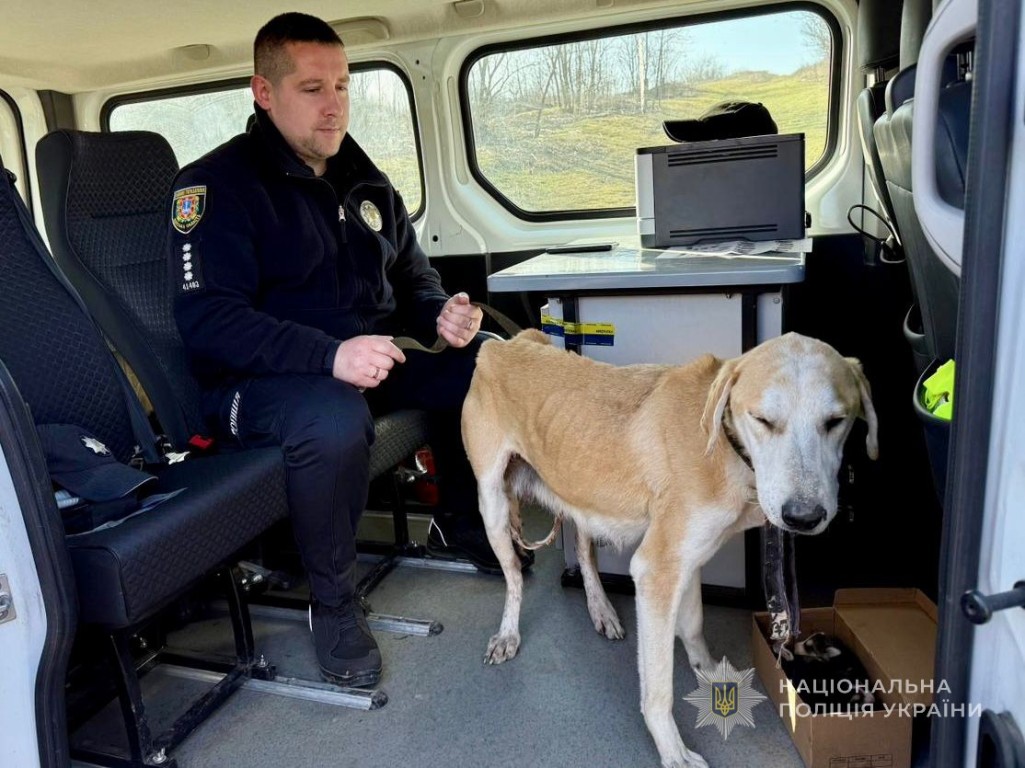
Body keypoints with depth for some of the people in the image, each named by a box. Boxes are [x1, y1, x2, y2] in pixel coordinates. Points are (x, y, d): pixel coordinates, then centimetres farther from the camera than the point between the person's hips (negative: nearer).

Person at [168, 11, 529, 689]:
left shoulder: (366, 182, 12)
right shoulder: (218, 185, -10)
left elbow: (412, 276, 19)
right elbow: (206, 319, -22)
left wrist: (441, 314, -6)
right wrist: (331, 355, -35)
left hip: (373, 355, 7)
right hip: (261, 379, -6)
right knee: (335, 420, -39)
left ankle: (461, 526, 16)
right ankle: (333, 603, -11)